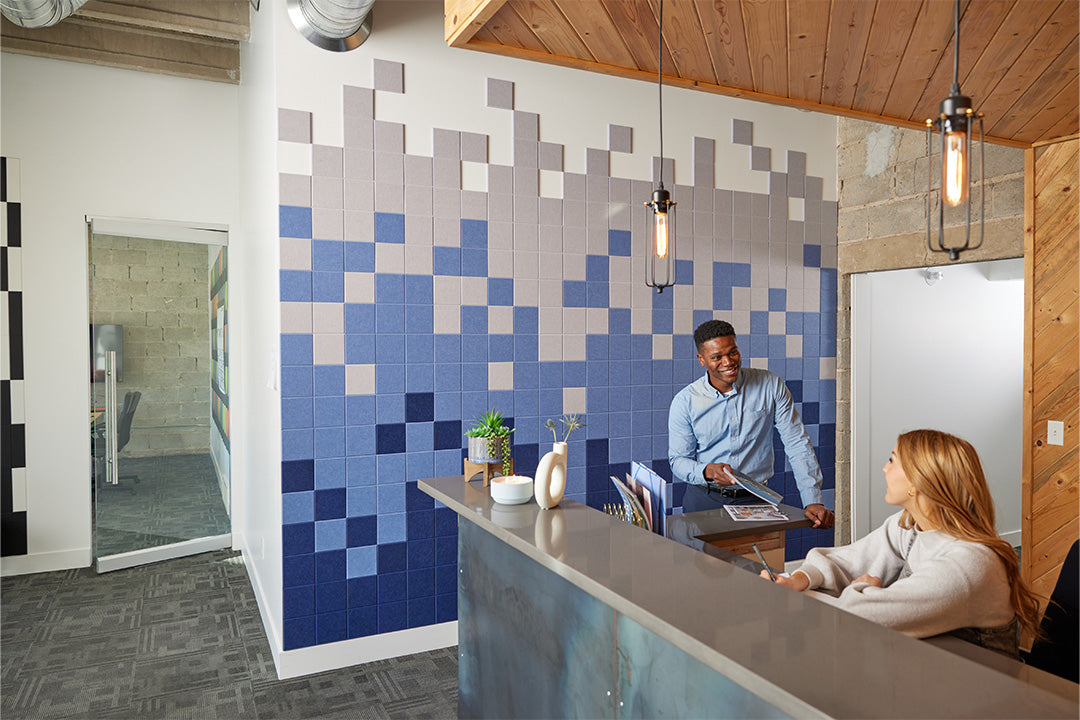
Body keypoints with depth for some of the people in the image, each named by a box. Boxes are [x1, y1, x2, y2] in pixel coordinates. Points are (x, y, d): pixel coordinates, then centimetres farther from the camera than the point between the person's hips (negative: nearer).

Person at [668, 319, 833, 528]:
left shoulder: (771, 386, -1)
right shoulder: (685, 401, -3)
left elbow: (797, 444, 0)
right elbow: (678, 460, 2)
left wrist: (813, 501, -10)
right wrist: (707, 471, -20)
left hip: (755, 499, 0)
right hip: (704, 500, 0)